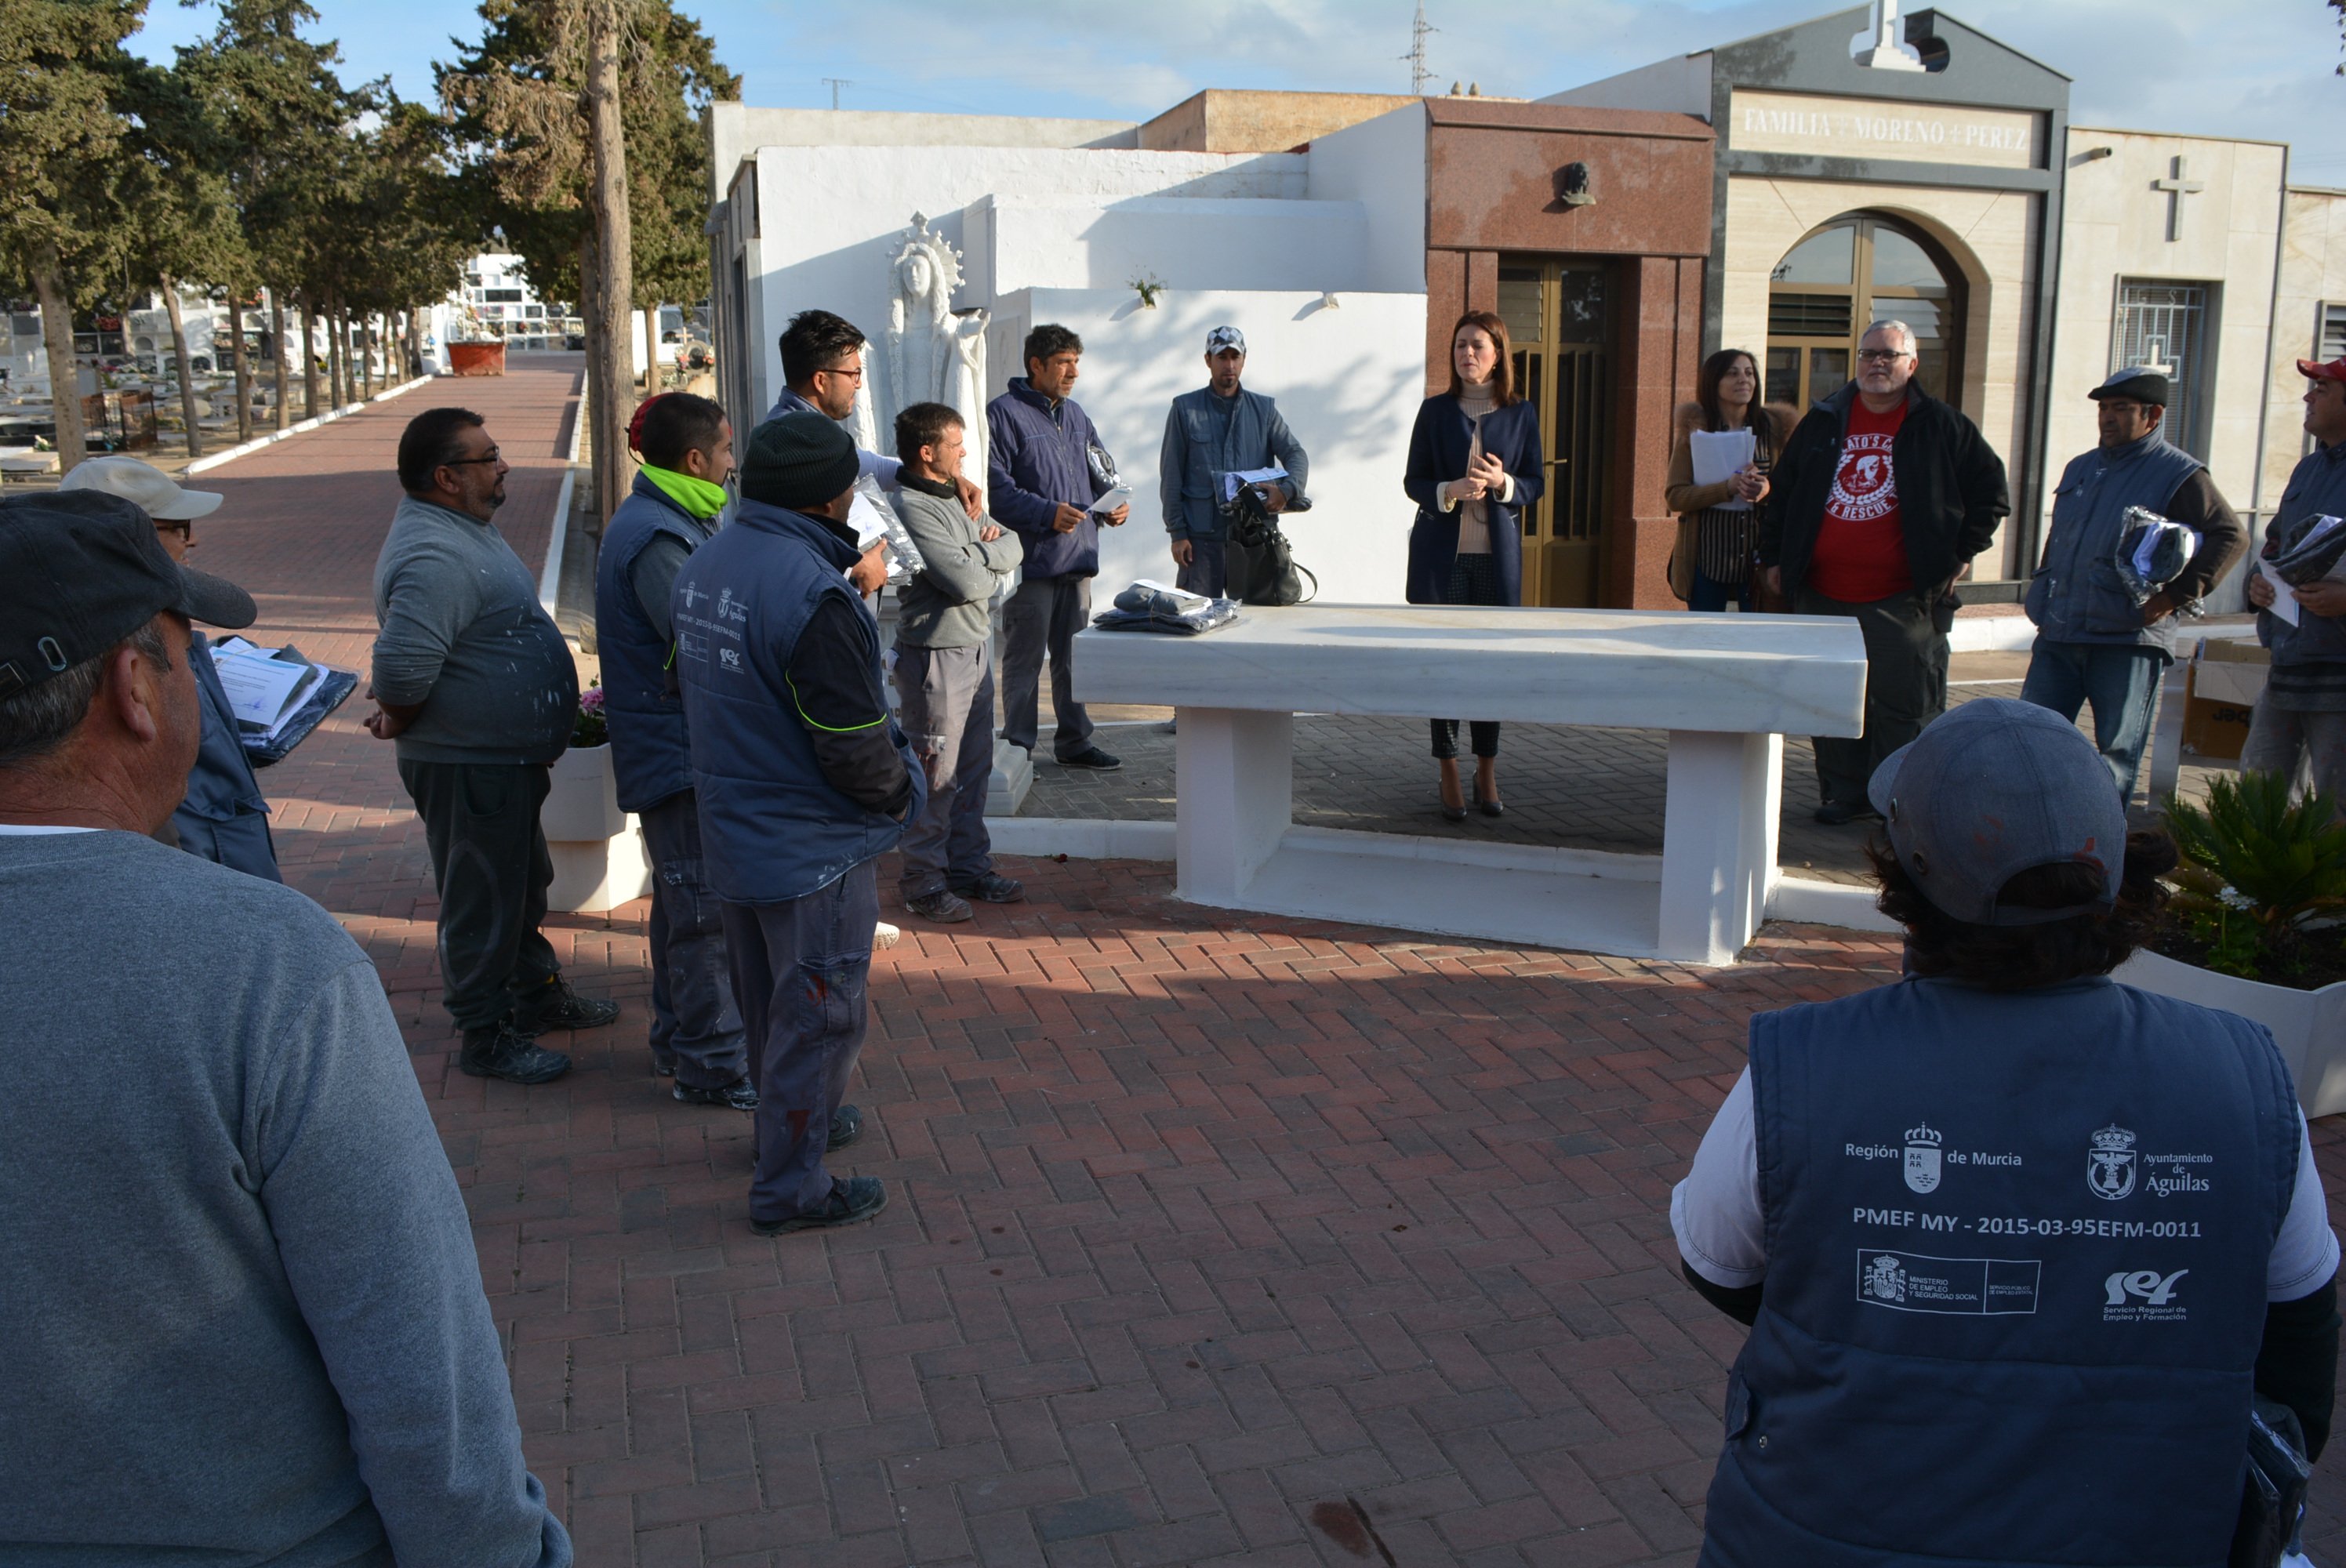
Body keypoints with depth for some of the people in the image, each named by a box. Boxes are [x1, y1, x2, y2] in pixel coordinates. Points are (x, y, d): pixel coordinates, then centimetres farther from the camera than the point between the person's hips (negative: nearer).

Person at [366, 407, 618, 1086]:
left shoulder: (464, 528, 9)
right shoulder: (435, 557, -27)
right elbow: (404, 666, -35)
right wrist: (400, 723, -17)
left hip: (507, 756, 10)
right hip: (470, 767, -10)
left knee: (524, 884, 24)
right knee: (482, 901, 4)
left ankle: (538, 994, 41)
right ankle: (486, 1037, 18)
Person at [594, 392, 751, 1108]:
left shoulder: (668, 523, 13)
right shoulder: (657, 539, -21)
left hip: (673, 748, 11)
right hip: (683, 751, -11)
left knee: (684, 901, 20)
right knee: (707, 910, -4)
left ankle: (678, 1041, 33)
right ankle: (714, 1067, 5)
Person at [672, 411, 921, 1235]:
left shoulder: (703, 566, 1)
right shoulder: (813, 594, -27)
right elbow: (855, 749, -25)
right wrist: (899, 787, -4)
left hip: (732, 829, 9)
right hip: (814, 845, -9)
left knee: (769, 1001, 24)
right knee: (818, 1011, 5)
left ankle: (799, 1119, 44)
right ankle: (792, 1187, 14)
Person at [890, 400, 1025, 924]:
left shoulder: (955, 498, 15)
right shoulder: (910, 507, -16)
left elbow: (1013, 546, 15)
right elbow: (966, 581, -21)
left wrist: (983, 554, -6)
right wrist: (992, 558, -1)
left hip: (975, 650, 9)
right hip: (935, 656, -9)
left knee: (974, 768, 15)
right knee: (935, 775, -3)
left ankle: (969, 867, 25)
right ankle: (923, 881, 7)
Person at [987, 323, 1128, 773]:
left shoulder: (1075, 415, 18)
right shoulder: (1004, 414, -7)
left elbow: (1098, 474, 24)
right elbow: (995, 487, -15)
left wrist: (1113, 504, 3)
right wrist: (1047, 513, -22)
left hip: (1077, 558, 7)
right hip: (1032, 561, -7)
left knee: (1074, 656, 14)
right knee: (1024, 660, -2)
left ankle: (1075, 741, 23)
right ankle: (1018, 747, 6)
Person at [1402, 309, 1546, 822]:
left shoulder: (1521, 413, 6)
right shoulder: (1435, 410, 4)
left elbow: (1536, 482, 7)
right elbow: (1413, 481, 4)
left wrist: (1504, 483, -14)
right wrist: (1452, 490, -15)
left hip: (1498, 554, 1)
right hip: (1442, 553, 0)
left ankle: (1487, 773, 15)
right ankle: (1449, 777, 8)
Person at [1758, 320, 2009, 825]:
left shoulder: (1942, 427, 3)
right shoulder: (1823, 422, 11)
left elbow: (1990, 490, 8)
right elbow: (1780, 494, 18)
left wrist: (1961, 553, 2)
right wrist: (1773, 556, 12)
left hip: (1902, 600, -3)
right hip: (1823, 595, 3)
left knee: (1905, 704, -1)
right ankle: (1844, 793, 18)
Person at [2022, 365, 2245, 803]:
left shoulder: (2179, 474, -4)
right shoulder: (2080, 469, 18)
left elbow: (2231, 536, -9)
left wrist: (2179, 594, -16)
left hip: (2129, 640, -6)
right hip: (2058, 636, 6)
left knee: (2116, 755, 2)